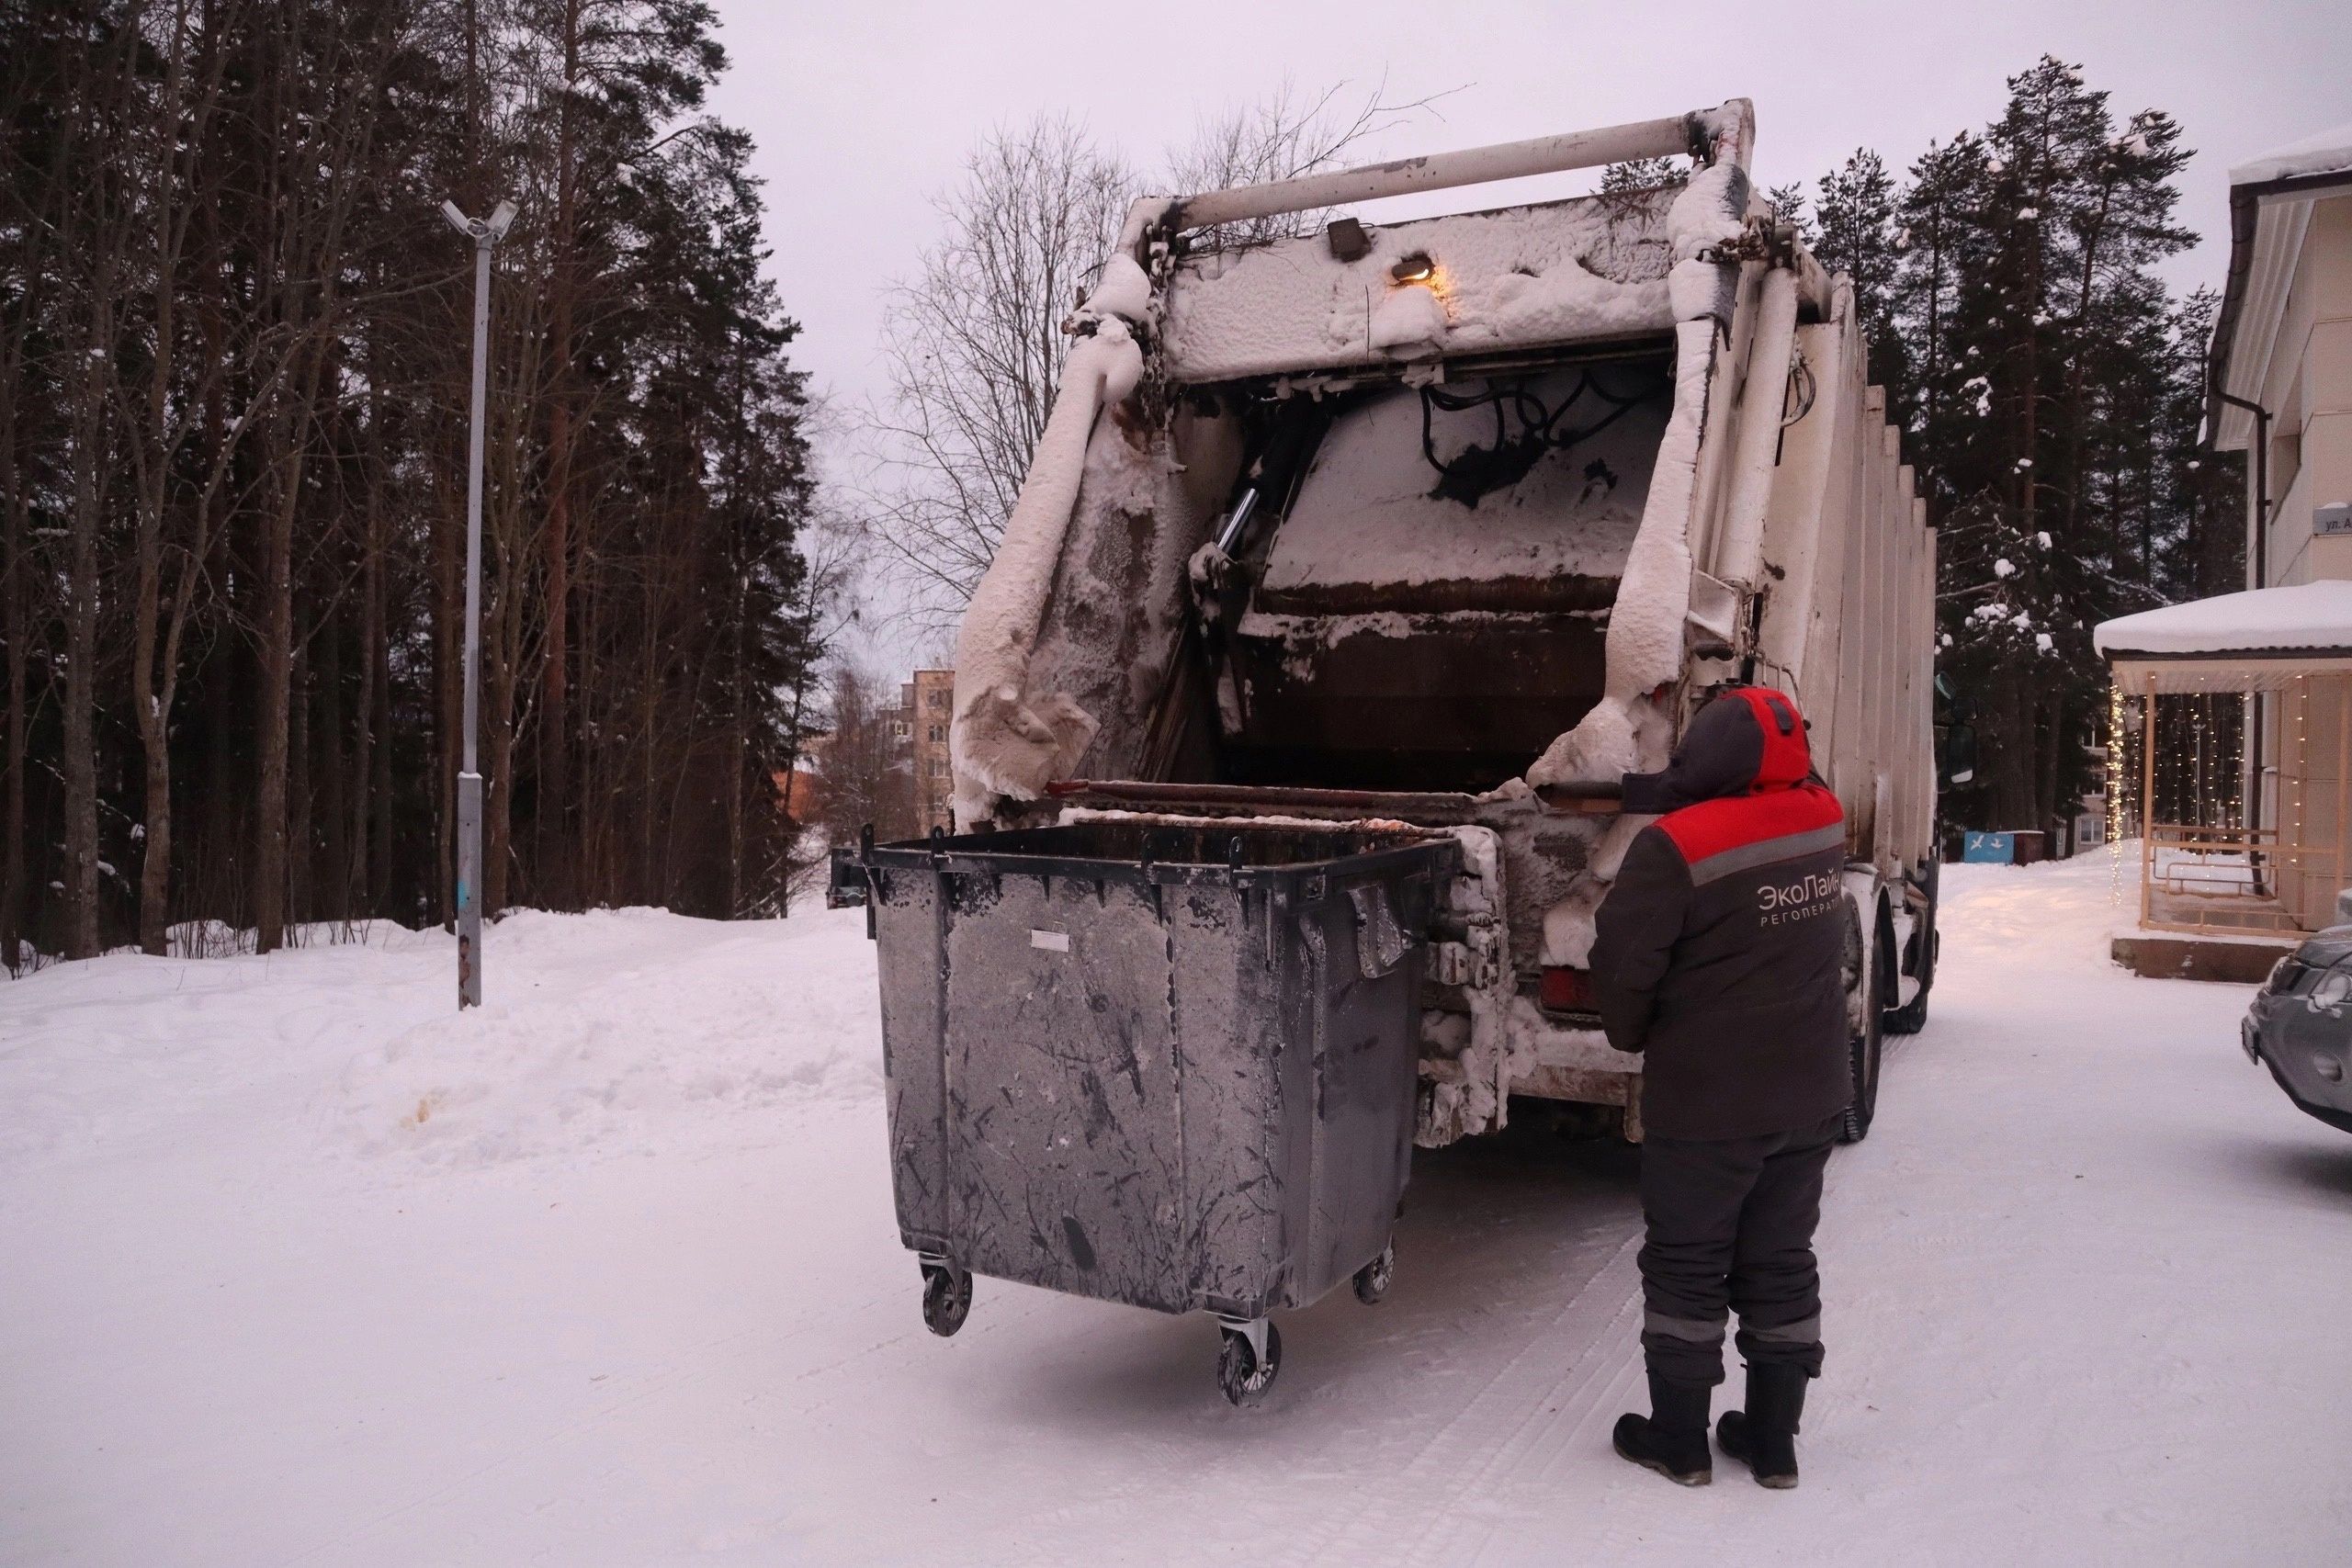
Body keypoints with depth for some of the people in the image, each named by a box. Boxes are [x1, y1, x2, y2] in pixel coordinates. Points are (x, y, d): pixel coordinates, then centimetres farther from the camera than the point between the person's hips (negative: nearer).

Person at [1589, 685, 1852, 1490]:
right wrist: (1651, 791, 14)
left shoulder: (1676, 849, -23)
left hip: (1707, 1101, -6)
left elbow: (1621, 962, -16)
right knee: (1780, 1263, 16)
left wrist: (1631, 1034, 3)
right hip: (1810, 1094, 6)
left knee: (1685, 1266, 10)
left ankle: (1678, 1438, 21)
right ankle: (1773, 1439, 26)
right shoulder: (1823, 821, -1)